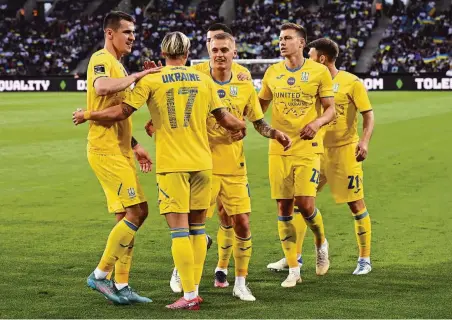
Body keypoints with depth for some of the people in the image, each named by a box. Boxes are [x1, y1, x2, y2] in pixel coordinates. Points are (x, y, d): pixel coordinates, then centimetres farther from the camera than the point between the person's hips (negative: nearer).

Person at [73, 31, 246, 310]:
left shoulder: (151, 80, -3)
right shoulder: (204, 81, 7)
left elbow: (122, 112, -5)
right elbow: (225, 119, 11)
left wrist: (87, 115, 11)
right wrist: (242, 125, 34)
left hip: (171, 164, -3)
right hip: (202, 162, 3)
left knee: (179, 229, -4)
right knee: (197, 228, 12)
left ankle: (189, 295, -7)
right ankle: (195, 289, 15)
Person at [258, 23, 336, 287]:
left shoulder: (319, 72, -1)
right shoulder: (273, 73, 9)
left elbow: (331, 109, 0)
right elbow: (260, 106, 19)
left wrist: (317, 123, -20)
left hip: (308, 147, -3)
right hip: (278, 149, 3)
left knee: (305, 203, -13)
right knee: (284, 208, 0)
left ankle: (322, 244, 20)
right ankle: (293, 270, 9)